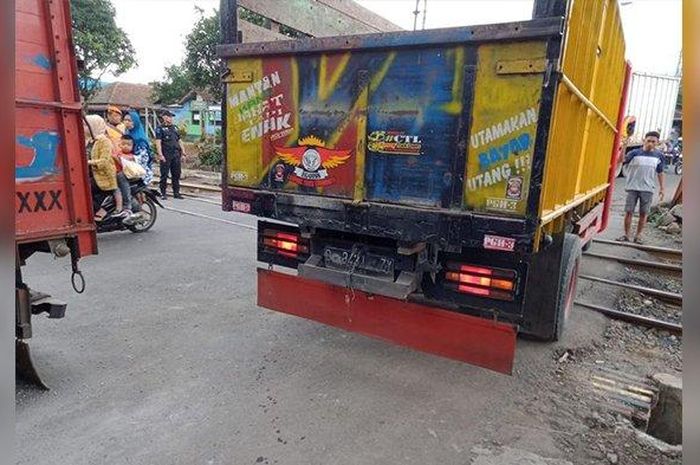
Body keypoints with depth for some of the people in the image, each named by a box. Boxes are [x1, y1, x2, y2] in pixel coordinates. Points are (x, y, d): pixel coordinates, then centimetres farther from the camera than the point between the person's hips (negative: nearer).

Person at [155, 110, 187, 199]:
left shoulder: (174, 128, 18)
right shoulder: (160, 128, -1)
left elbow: (179, 141, 20)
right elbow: (158, 142, -9)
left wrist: (183, 153, 13)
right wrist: (160, 155, -18)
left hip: (176, 155, 6)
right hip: (166, 156, -6)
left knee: (176, 174, 7)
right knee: (164, 175, 0)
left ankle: (176, 193, 14)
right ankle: (163, 193, 8)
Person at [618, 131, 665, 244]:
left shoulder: (659, 156, 5)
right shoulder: (635, 153, -2)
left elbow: (660, 173, 13)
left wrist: (661, 188, 12)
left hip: (648, 189, 2)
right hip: (632, 188, -2)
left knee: (643, 213, 4)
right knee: (629, 211, 0)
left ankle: (638, 236, 16)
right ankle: (626, 235, 11)